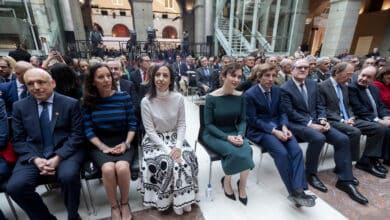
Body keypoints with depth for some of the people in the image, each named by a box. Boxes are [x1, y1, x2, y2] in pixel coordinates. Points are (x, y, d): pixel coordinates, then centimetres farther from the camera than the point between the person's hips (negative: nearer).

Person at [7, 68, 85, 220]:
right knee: (15, 186, -22)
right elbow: (18, 140, 6)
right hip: (33, 155, 3)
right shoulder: (19, 107, 9)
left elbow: (77, 135, -4)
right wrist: (35, 159, -12)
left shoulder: (71, 104, 0)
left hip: (65, 152, -3)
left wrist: (58, 158, -17)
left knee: (69, 176, -30)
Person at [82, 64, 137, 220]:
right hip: (100, 145, 1)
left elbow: (132, 124, -1)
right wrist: (103, 147, -13)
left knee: (122, 167, -29)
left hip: (123, 143, 0)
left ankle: (125, 203, 2)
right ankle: (114, 206, -1)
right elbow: (88, 130, -2)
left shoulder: (124, 97, -2)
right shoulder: (88, 102, 0)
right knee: (108, 169, -29)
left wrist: (126, 143, -13)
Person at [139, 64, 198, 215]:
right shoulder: (146, 101, -12)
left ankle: (183, 198, 6)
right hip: (154, 140, -2)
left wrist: (178, 146, -16)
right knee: (166, 163, -26)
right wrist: (167, 149, -20)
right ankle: (168, 200, 3)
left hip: (175, 138, 2)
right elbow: (150, 130, -12)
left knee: (188, 159, -20)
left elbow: (182, 125, -2)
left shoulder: (178, 98, -7)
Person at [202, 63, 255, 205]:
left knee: (247, 150, -25)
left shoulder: (240, 96, -2)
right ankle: (227, 181, 3)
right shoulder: (212, 97, -14)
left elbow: (242, 120, 3)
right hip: (213, 134, -3)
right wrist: (227, 137, -23)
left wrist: (240, 135, -17)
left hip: (233, 132, 4)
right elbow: (208, 124, -13)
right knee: (234, 152, -28)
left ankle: (242, 186, -1)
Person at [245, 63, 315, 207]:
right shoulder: (250, 94, -11)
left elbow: (282, 112, 10)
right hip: (259, 130, -5)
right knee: (282, 152, -26)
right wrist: (273, 131, -21)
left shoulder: (277, 90, 7)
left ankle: (298, 190, -16)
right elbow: (252, 120, -14)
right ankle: (293, 191, -10)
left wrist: (284, 127, -11)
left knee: (296, 150, -19)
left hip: (277, 126, 6)